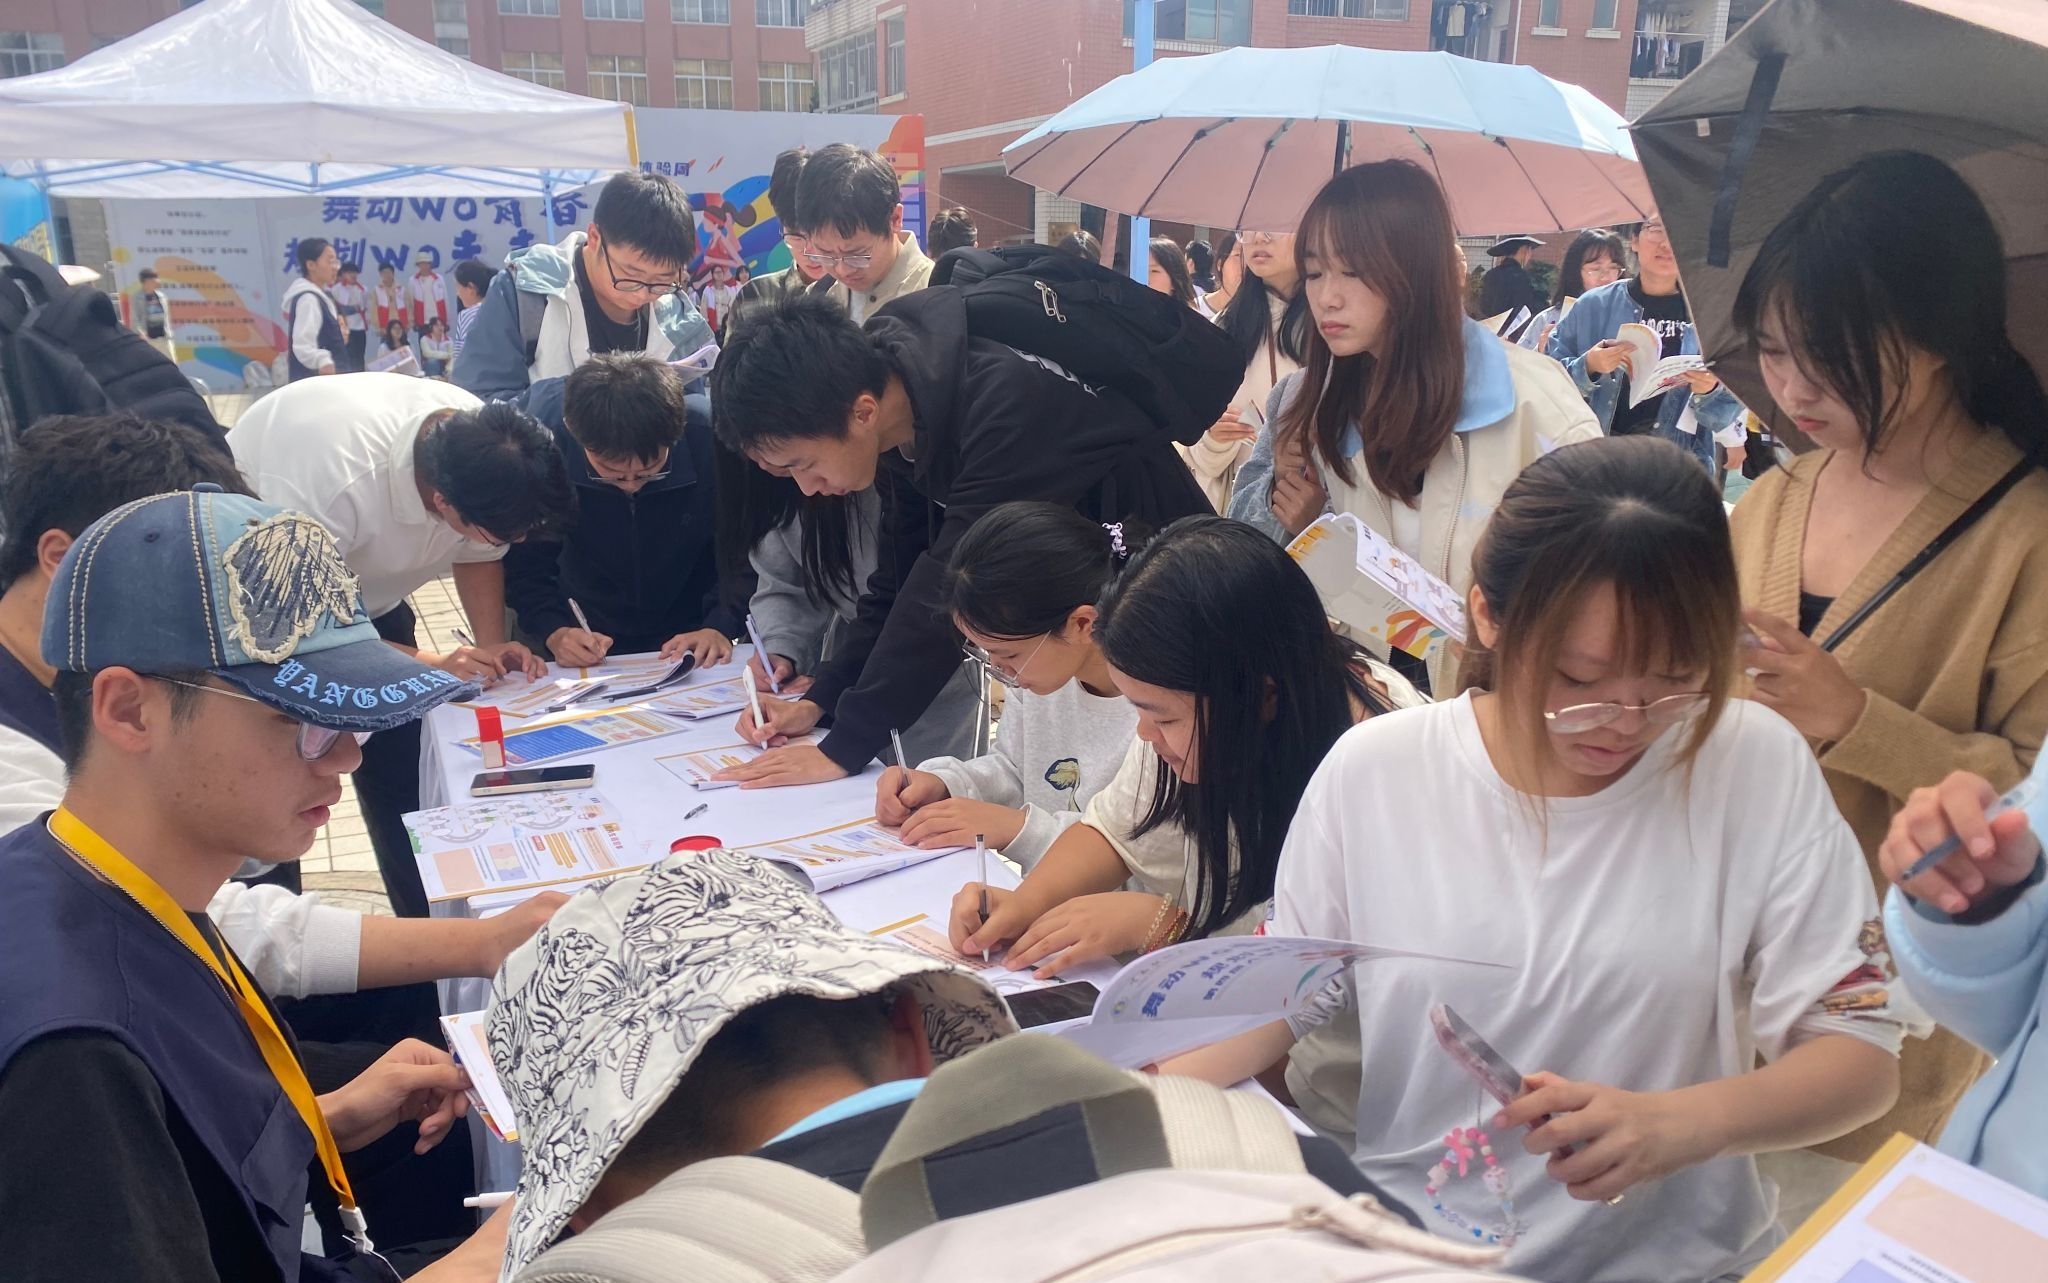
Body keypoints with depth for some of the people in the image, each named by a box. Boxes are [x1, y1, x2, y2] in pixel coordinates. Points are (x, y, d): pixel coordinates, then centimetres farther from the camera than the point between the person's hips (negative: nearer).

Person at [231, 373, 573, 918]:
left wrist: (492, 647, -20)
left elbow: (480, 553, -4)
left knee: (405, 788, 4)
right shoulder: (334, 473, -42)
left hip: (369, 594, 5)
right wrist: (428, 664, -35)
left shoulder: (486, 445, -23)